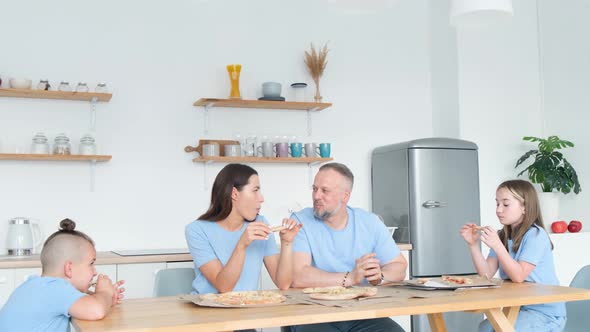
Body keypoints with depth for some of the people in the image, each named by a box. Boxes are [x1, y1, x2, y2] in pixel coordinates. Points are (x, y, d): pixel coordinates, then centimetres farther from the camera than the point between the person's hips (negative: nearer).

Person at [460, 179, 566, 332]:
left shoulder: (535, 235, -16)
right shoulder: (502, 236, 6)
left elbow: (518, 276, -23)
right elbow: (486, 274, 0)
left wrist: (497, 246, -32)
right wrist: (473, 245, -12)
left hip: (545, 312, -7)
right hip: (517, 308, 7)